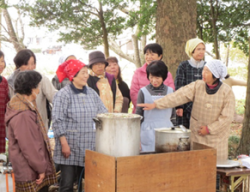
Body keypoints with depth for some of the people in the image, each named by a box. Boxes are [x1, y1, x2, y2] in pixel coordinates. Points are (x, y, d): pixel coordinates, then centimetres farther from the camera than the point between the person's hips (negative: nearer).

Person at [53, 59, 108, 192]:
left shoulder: (92, 93, 10)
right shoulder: (63, 94, -7)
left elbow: (103, 114, 11)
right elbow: (58, 122, -10)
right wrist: (64, 144, -15)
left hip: (89, 148, 5)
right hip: (70, 148, -5)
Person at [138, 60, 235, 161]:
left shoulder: (227, 92, -9)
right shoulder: (197, 86, -2)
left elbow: (227, 117, -8)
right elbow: (178, 96, -10)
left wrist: (209, 129, -10)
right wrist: (155, 104, -17)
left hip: (217, 137, -2)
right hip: (197, 135, 2)